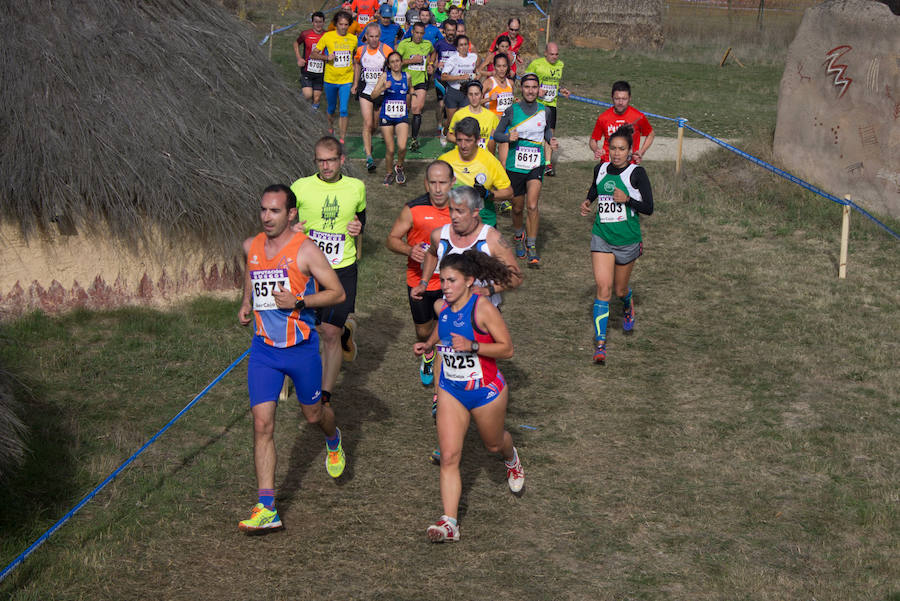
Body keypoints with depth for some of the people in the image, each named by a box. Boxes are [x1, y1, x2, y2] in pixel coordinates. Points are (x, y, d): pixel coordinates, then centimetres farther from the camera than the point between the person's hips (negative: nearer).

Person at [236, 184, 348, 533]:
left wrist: (298, 301, -22)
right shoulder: (251, 247, 4)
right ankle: (266, 509, -9)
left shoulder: (305, 249, -11)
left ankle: (333, 440, 56)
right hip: (263, 348, 3)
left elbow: (337, 292, -9)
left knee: (313, 414, 16)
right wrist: (245, 304, 9)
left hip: (301, 347, -3)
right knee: (262, 425, -8)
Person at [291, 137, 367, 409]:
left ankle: (325, 395, 3)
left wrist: (358, 227, 0)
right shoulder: (300, 187, -4)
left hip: (343, 269, -1)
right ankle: (347, 329, 47)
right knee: (323, 327, 11)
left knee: (330, 333, -7)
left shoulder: (356, 188, 2)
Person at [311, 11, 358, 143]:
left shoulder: (353, 39, 0)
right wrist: (326, 57, -19)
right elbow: (314, 53, -2)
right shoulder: (327, 36, -6)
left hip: (346, 80, 0)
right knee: (332, 108, 15)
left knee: (344, 110, -10)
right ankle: (330, 129, 43)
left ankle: (342, 140, -7)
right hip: (330, 79, 0)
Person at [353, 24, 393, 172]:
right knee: (367, 124, -10)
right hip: (365, 91, 0)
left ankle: (367, 142, 44)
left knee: (375, 125, 12)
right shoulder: (361, 50, -2)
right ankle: (369, 157, -11)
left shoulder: (387, 51, -11)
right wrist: (355, 84, 18)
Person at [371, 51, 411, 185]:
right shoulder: (385, 76, -3)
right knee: (390, 149, 2)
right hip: (386, 117, -1)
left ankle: (399, 167, 12)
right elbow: (373, 95, -9)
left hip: (402, 117, 1)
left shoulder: (407, 76, 3)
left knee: (402, 147, -17)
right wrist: (384, 88, -24)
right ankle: (390, 173, 24)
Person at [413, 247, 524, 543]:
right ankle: (449, 523, -10)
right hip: (450, 391, 4)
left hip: (486, 391, -4)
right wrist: (428, 344, 3)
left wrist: (472, 346, -31)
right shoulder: (441, 307, -3)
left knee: (493, 444, 21)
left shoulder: (483, 309, -21)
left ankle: (512, 459, 60)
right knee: (449, 457, -8)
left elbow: (507, 349, -18)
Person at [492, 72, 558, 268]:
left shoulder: (544, 111, 2)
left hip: (536, 165, 0)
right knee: (518, 207, 12)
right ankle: (519, 236, 42)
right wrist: (508, 137, -20)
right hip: (515, 165, 0)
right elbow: (497, 134, 1)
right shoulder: (512, 111, -5)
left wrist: (551, 140, 2)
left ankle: (532, 246, -5)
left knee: (533, 206, -16)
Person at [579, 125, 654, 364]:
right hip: (602, 237, 2)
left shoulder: (636, 173, -10)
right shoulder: (600, 169, 3)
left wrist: (627, 199, -24)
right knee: (603, 288, -11)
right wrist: (587, 202, 7)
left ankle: (628, 308, 51)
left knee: (620, 289, 13)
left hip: (627, 240, -2)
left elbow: (649, 208, -10)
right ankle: (600, 342, -11)